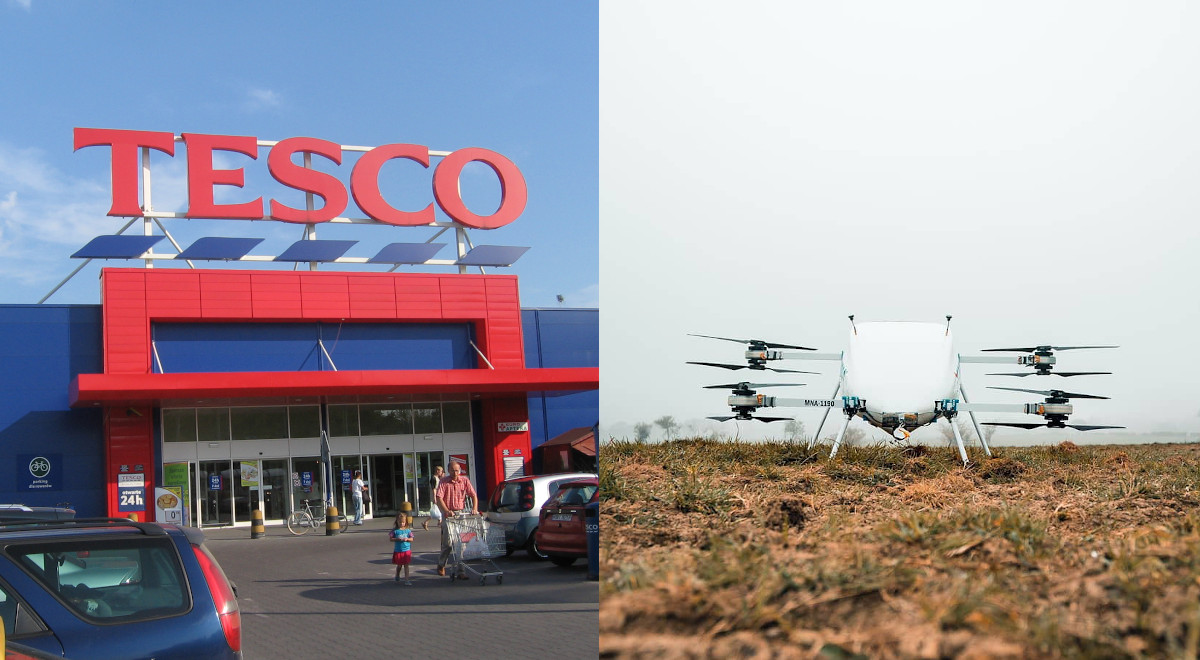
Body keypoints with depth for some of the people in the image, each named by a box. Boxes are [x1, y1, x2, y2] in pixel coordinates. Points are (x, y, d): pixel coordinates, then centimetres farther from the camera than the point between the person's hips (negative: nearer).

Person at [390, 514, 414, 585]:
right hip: (398, 551, 0)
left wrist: (407, 539, -16)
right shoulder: (395, 530, -4)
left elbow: (411, 539, 3)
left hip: (406, 550, 0)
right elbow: (391, 538, -6)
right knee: (399, 565, 15)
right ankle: (397, 576, 41)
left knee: (406, 565, -2)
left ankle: (406, 580, 0)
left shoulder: (407, 530, 1)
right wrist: (397, 539, -20)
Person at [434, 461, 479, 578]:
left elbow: (473, 496, 5)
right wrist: (447, 511, -23)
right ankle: (441, 565, 21)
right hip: (448, 514, -2)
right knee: (447, 542, -3)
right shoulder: (444, 482, -2)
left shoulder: (465, 481, 5)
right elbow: (439, 498, -11)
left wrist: (474, 509, -12)